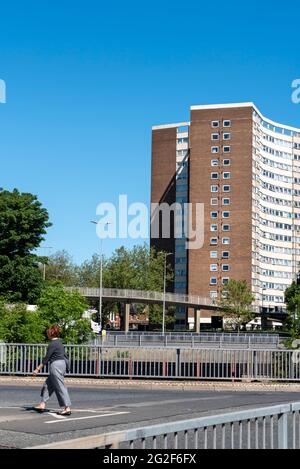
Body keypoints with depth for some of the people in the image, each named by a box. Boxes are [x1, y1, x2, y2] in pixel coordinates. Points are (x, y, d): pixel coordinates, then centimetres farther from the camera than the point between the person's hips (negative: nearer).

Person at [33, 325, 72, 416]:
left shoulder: (52, 344, -14)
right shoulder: (59, 343, 14)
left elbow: (46, 358, -15)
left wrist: (38, 369, -11)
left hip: (56, 365, -10)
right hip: (62, 364, 10)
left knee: (60, 387, -6)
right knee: (48, 385, 15)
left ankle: (67, 408, -5)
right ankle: (42, 405, 18)